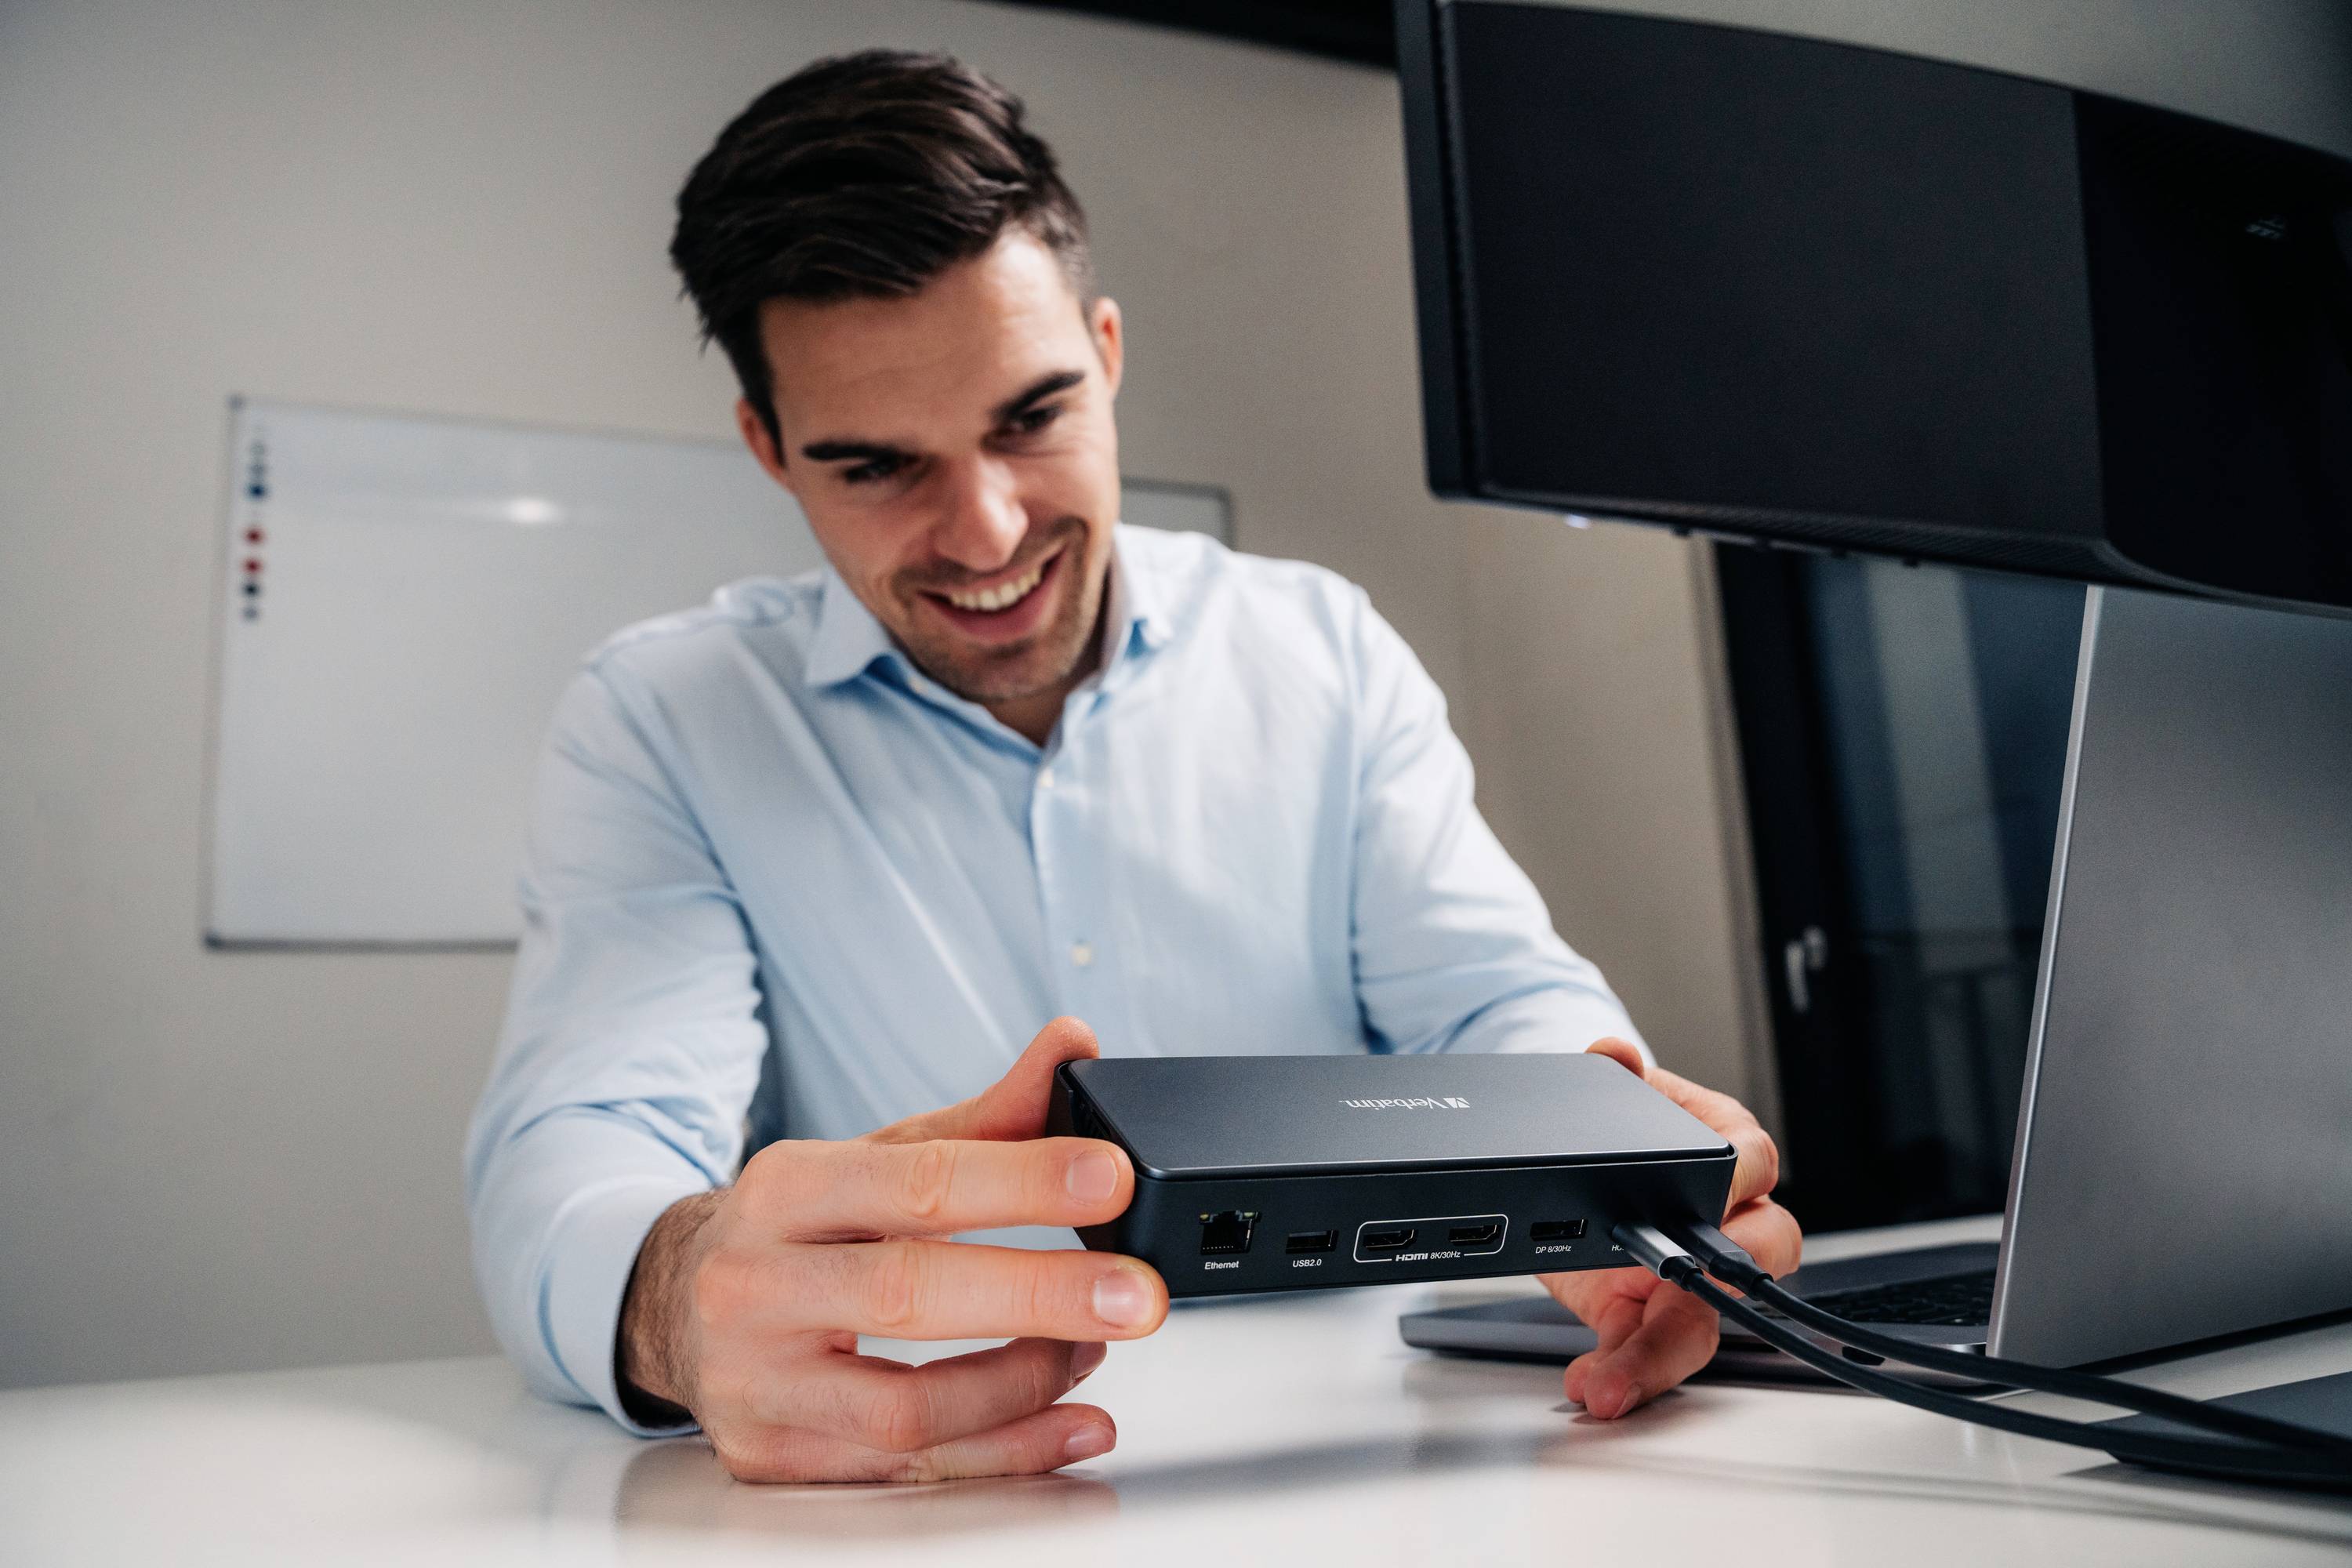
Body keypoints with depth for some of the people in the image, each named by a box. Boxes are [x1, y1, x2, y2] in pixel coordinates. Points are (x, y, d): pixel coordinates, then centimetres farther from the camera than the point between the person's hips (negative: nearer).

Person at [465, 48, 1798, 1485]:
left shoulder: (1328, 654, 5)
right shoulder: (661, 725, -2)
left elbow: (1495, 1001, -2)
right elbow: (572, 1167, -14)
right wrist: (681, 1298, -39)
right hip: (925, 1486, -1)